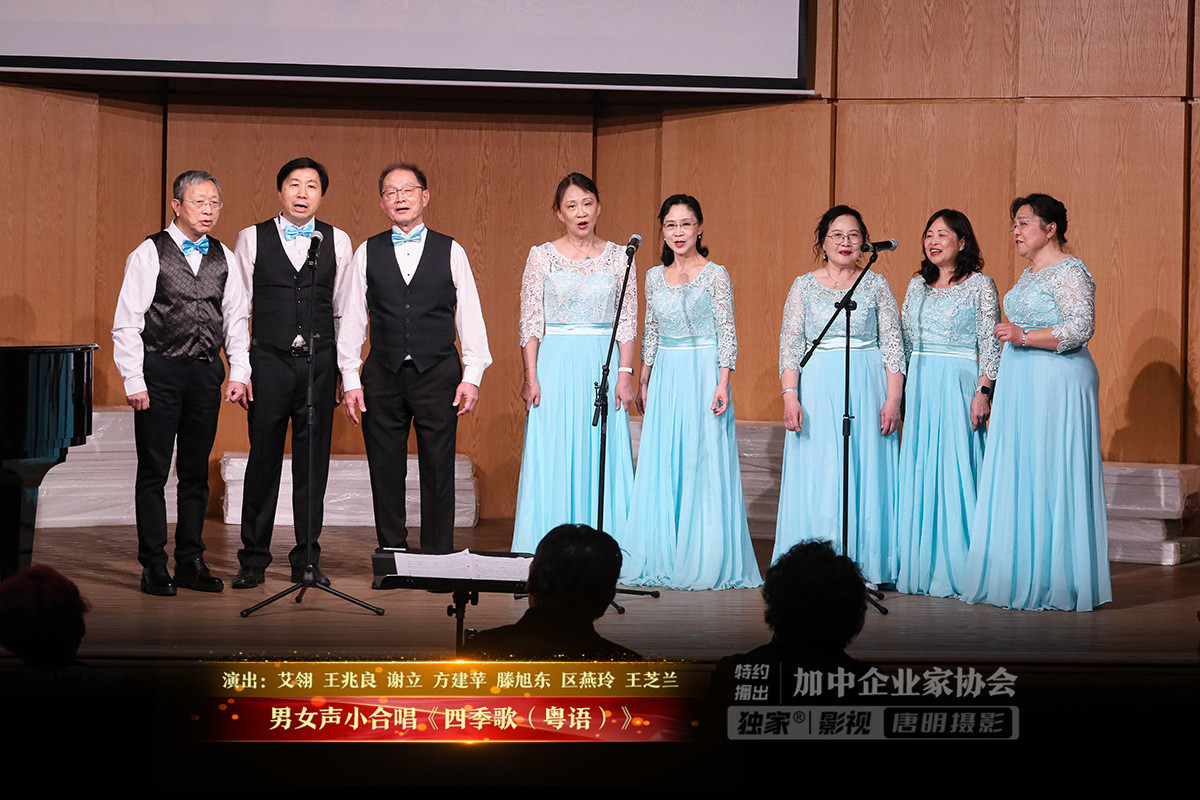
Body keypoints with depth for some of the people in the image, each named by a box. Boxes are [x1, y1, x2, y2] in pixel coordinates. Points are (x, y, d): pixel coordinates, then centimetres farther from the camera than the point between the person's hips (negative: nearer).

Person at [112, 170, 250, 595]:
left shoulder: (224, 257, 9)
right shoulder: (149, 253, -4)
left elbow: (236, 320, 13)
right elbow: (126, 322, -6)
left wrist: (238, 375, 3)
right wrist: (134, 381, -12)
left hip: (206, 372, 4)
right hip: (159, 371, -4)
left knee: (196, 471, 9)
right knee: (153, 471, 1)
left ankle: (191, 561, 17)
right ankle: (154, 566, 7)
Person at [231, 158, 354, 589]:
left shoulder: (338, 241, 8)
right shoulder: (251, 238, 4)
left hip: (320, 363, 1)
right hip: (269, 361, -1)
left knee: (314, 461, 5)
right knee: (263, 460, 1)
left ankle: (307, 558, 14)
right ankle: (254, 559, 10)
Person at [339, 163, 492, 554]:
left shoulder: (450, 251, 5)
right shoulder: (367, 253, 7)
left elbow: (470, 316, 5)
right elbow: (351, 319, 8)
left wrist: (472, 375, -2)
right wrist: (350, 380, 2)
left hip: (437, 374, -1)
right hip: (383, 375, 1)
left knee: (438, 470, 0)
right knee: (385, 471, 4)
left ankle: (438, 558, 7)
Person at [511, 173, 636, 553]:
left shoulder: (618, 257, 6)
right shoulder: (542, 256, 3)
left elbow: (627, 322, 4)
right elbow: (530, 322, 1)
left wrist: (625, 373, -5)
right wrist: (531, 376, -6)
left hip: (603, 365, 1)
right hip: (554, 364, -1)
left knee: (602, 460, 0)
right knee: (551, 461, -1)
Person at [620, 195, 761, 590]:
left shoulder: (715, 275, -4)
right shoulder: (655, 277, 10)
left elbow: (727, 333, -5)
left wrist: (722, 384, -14)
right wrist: (643, 383, 14)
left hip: (704, 375, -5)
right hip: (665, 379, 5)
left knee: (704, 465, -4)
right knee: (661, 467, 4)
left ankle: (703, 561, 2)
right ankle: (664, 559, 11)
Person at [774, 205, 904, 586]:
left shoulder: (876, 285, 7)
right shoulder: (804, 286, 7)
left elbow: (893, 345, 5)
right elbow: (789, 345, 4)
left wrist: (892, 399, -5)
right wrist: (790, 396, -8)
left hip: (867, 389, 0)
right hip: (817, 390, 0)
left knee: (866, 472, -1)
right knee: (817, 475, -3)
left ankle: (864, 567, 4)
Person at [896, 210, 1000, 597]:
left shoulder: (980, 285, 0)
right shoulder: (917, 286, 15)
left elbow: (990, 344, -5)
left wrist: (983, 392, -13)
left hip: (959, 386, -5)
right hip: (918, 387, 5)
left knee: (956, 471, -7)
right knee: (917, 472, 3)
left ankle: (956, 570, -1)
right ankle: (918, 568, 9)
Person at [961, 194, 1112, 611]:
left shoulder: (1070, 272, -10)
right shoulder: (1029, 273, 18)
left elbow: (1081, 328, -19)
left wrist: (1024, 336, -21)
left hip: (1058, 385, -9)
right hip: (1020, 385, 9)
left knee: (1051, 477, -7)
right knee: (1016, 478, 6)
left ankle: (1055, 582, -2)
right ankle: (1021, 577, 10)